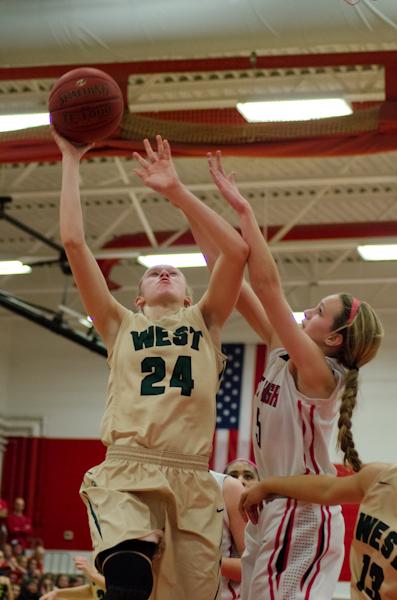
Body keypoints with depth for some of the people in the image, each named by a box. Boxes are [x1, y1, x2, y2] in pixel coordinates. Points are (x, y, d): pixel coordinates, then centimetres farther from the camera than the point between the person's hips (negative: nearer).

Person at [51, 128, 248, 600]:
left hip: (191, 480, 2)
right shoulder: (121, 326, 21)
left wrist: (175, 191, 4)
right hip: (126, 473, -2)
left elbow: (237, 251, 6)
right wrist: (71, 161, 15)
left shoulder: (204, 322, 22)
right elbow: (73, 243, 12)